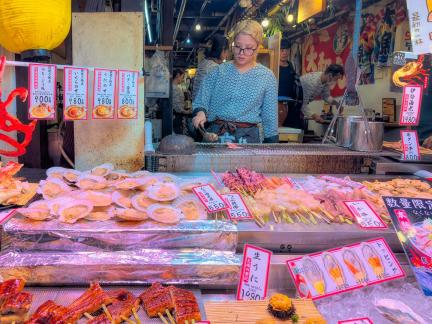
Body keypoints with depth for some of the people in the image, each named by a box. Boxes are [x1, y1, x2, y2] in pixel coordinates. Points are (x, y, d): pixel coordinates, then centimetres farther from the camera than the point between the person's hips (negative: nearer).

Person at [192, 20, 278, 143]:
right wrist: (200, 112, -19)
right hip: (215, 133, 1)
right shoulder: (218, 71, 2)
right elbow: (201, 102, 3)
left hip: (248, 136, 0)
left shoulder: (267, 77, 1)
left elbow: (270, 118, 4)